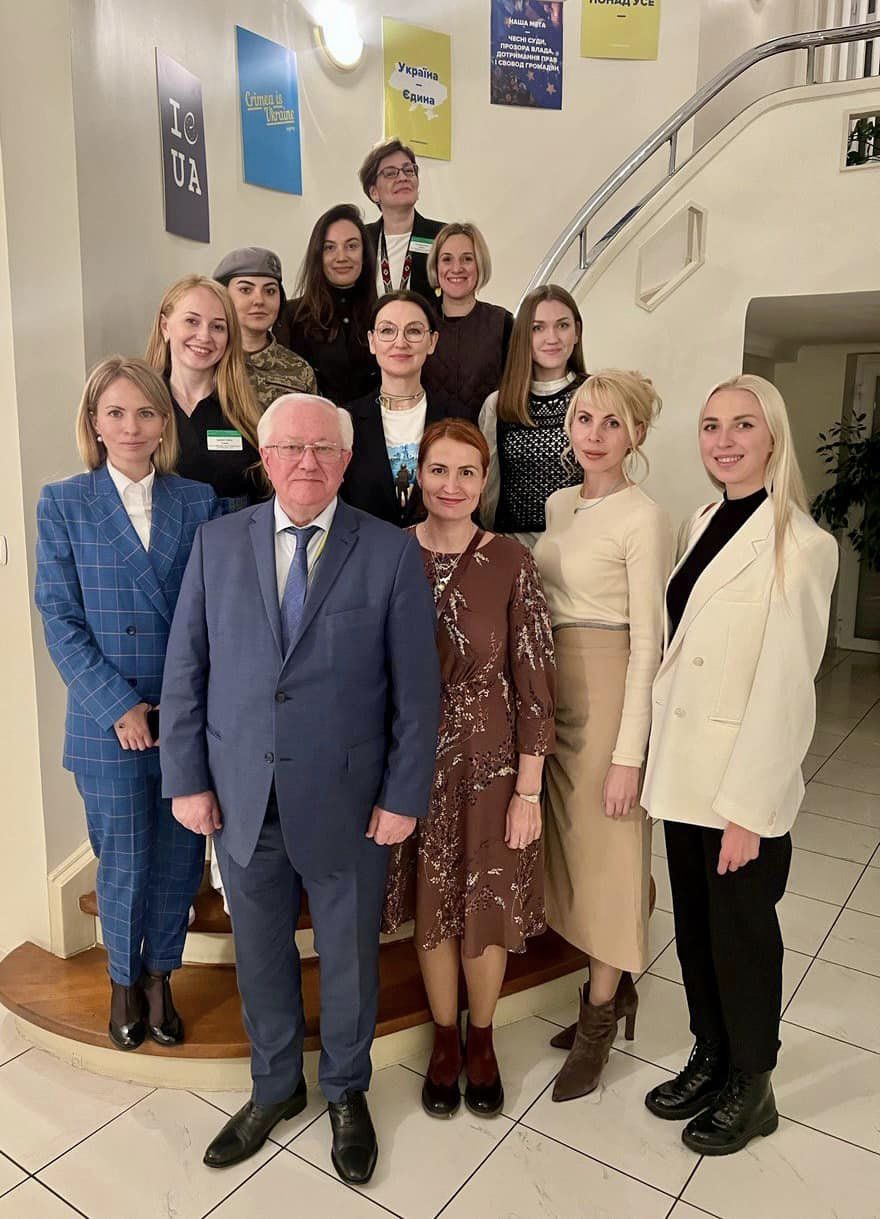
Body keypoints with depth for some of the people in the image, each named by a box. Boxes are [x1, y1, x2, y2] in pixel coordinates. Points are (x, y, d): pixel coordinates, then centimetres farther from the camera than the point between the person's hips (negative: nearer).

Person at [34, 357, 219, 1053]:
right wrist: (120, 707, -11)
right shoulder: (64, 505, 0)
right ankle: (124, 980, 36)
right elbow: (60, 621, -4)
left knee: (180, 859, 11)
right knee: (124, 864, 9)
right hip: (108, 725, -1)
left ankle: (160, 975, 36)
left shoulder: (199, 503, 3)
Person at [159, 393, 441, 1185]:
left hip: (347, 801, -2)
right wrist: (187, 780, -2)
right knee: (260, 953, 19)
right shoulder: (218, 542, 0)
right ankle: (276, 1088, 45)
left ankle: (347, 1093, 43)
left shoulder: (392, 553, -7)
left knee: (349, 955, 16)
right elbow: (185, 669, 2)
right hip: (240, 796, 2)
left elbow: (417, 688, -6)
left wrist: (405, 795, -8)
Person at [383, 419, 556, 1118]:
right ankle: (445, 1039, 40)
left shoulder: (511, 563, -9)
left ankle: (481, 1039, 39)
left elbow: (535, 680, -8)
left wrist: (529, 790, -9)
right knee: (432, 906, 15)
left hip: (491, 760, -1)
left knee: (487, 906, 11)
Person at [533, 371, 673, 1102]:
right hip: (552, 691, 7)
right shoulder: (559, 505, 9)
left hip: (608, 695, -7)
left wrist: (628, 755, -17)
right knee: (571, 847, 16)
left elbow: (647, 642, -16)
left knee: (606, 856, 5)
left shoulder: (643, 519, -13)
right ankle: (612, 991, 36)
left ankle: (599, 1024, 24)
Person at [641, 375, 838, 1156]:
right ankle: (709, 1059, 40)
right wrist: (653, 759, 7)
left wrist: (746, 807, -17)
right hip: (684, 768, 6)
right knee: (694, 924, 19)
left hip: (745, 780, -6)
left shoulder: (800, 545, -16)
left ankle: (751, 1089, 34)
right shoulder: (703, 524, 6)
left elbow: (784, 688, -18)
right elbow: (683, 645, 8)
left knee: (742, 932, 11)